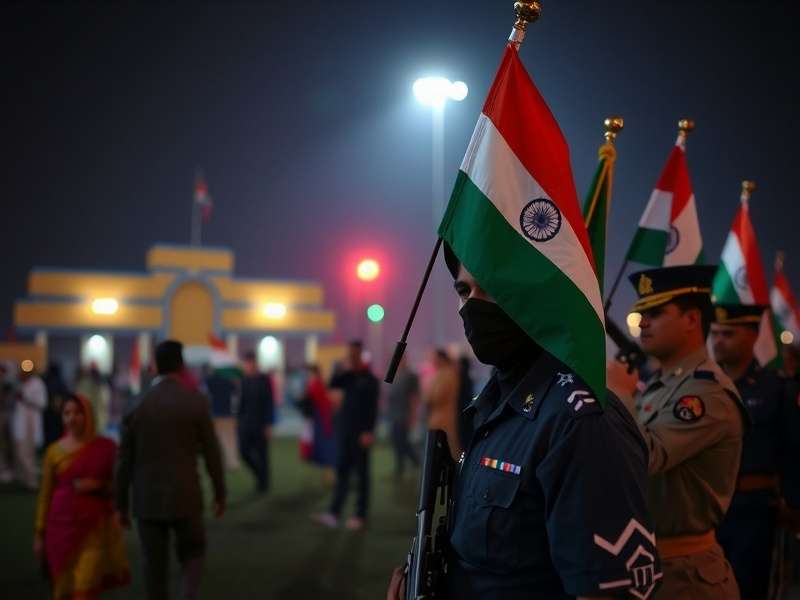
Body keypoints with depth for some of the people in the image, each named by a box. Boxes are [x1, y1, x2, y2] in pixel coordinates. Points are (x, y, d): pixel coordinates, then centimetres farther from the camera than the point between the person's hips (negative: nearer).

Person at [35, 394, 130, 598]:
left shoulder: (105, 447, -1)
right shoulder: (54, 451, 2)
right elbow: (45, 495, 6)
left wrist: (97, 485, -13)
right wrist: (39, 534, 5)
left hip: (95, 527, -2)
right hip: (63, 526, 2)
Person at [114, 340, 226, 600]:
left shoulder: (137, 403, -2)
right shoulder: (196, 401, -7)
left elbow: (125, 459, 2)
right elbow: (211, 452, -3)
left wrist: (121, 504, 11)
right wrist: (220, 493, 9)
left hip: (147, 500, 2)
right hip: (185, 497, -2)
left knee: (155, 568, 13)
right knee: (192, 556, 15)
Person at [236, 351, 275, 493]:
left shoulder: (264, 380, -9)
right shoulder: (244, 380, 5)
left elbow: (269, 403, -9)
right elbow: (242, 401, 11)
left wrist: (269, 424, -12)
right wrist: (239, 418, 8)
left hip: (261, 423, -4)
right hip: (246, 422, 4)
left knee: (261, 454, 3)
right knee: (244, 452, 2)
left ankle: (263, 483, 17)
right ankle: (260, 475, 25)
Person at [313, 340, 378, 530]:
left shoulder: (369, 379, -6)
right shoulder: (347, 376, 13)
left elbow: (373, 408, -12)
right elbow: (332, 384, 0)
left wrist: (369, 431, -20)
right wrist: (345, 370, -8)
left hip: (360, 432, -6)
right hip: (344, 429, 6)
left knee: (361, 473, 2)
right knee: (342, 471, 3)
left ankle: (360, 515, 7)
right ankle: (334, 514, 0)